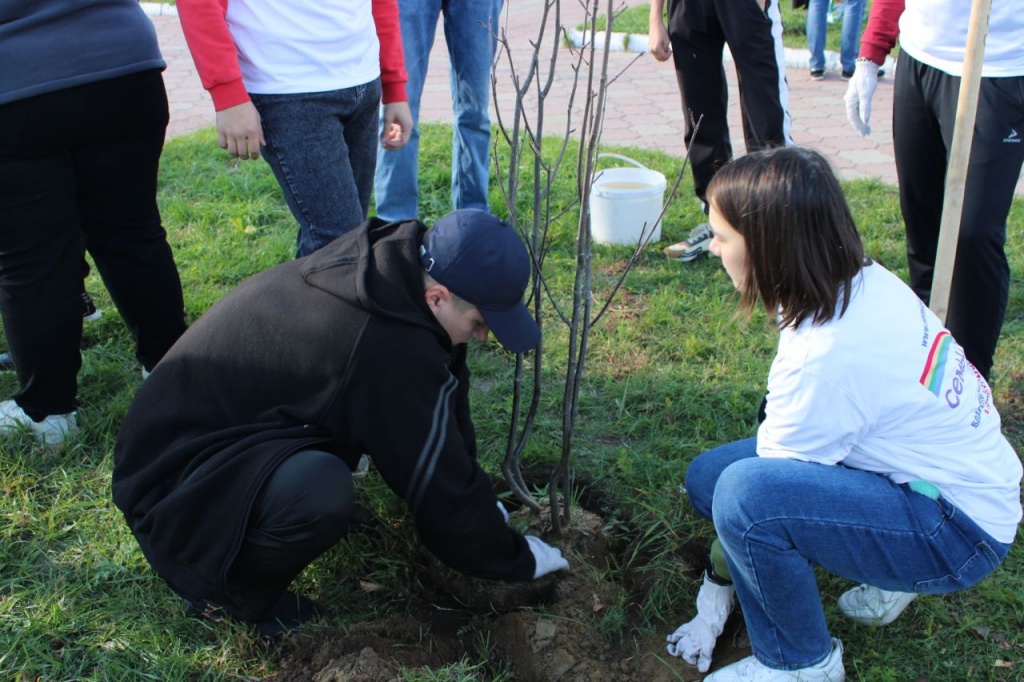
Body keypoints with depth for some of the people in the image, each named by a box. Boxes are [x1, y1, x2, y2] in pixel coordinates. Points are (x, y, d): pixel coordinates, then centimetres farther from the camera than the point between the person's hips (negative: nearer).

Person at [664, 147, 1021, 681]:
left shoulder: (826, 356, -32)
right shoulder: (859, 281, -6)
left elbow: (752, 504, -19)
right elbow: (783, 434, 3)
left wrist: (713, 598, -4)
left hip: (960, 535, -9)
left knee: (742, 492, -31)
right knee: (707, 474, 3)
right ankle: (887, 575, 14)